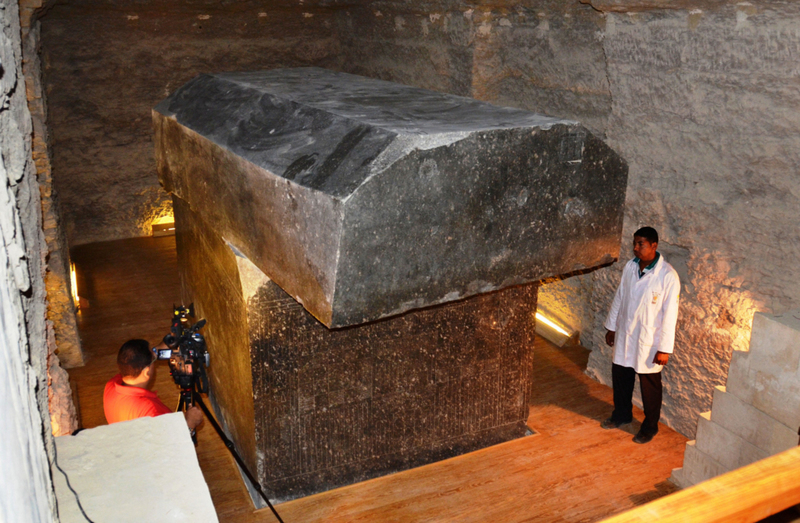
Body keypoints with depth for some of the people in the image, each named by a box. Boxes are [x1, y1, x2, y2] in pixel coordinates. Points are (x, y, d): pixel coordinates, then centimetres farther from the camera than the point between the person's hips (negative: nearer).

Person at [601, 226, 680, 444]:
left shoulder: (668, 276, -20)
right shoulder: (630, 267, -2)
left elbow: (670, 314, -18)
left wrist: (664, 348, -17)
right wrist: (611, 326, 14)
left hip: (649, 341, -5)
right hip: (625, 335, 6)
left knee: (650, 385, 10)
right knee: (620, 376, 19)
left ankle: (650, 426, 29)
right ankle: (622, 414, 41)